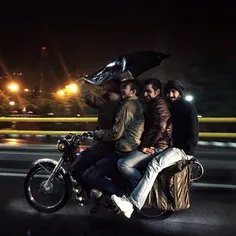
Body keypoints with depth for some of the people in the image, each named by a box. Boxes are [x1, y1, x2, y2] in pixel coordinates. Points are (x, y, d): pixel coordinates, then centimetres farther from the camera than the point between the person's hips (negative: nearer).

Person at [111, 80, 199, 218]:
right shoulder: (168, 108, 19)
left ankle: (132, 203, -41)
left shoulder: (189, 108, -2)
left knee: (154, 164, -32)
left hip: (184, 150, -8)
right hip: (172, 147, 8)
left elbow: (193, 135, -6)